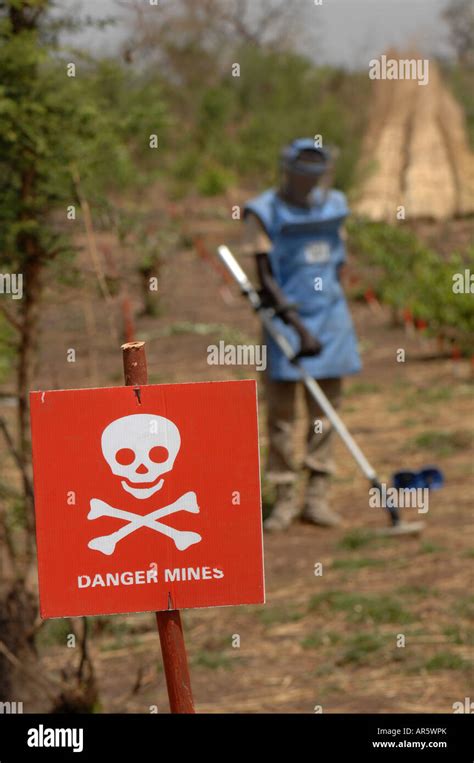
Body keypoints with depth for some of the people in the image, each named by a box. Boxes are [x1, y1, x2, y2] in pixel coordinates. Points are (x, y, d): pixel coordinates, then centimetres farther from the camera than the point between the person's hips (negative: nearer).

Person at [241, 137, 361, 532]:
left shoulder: (334, 205, 7)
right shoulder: (265, 213, -9)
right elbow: (267, 279, -13)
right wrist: (300, 328, -20)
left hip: (330, 316, 5)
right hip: (287, 320, -5)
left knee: (325, 408, 5)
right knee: (281, 411, -2)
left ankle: (318, 496, 11)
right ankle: (285, 499, 6)